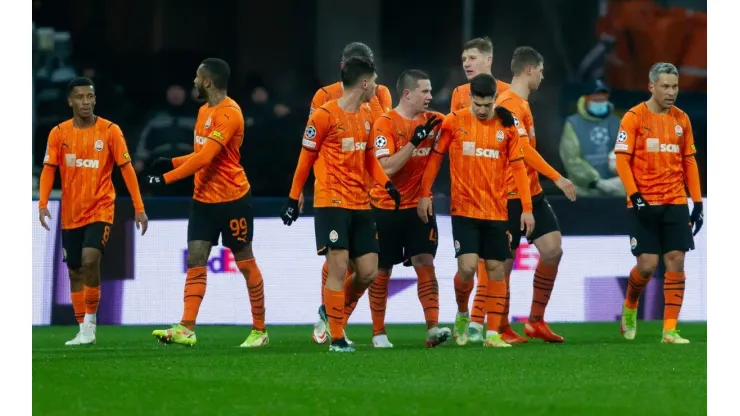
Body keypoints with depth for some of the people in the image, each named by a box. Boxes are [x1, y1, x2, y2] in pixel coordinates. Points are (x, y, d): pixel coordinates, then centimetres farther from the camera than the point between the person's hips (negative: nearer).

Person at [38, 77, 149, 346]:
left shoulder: (110, 131, -5)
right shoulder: (59, 133, 1)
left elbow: (127, 169, -4)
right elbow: (48, 170, -2)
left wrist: (139, 208, -9)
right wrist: (43, 204, -17)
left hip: (101, 210, -3)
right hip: (71, 214, 3)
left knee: (90, 261, -22)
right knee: (74, 271, 7)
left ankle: (91, 319, -6)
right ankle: (83, 330, 17)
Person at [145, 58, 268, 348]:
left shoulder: (229, 114, -18)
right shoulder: (204, 111, 11)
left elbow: (205, 157, -25)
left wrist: (166, 178, -25)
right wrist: (170, 163, 7)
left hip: (232, 199, -8)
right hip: (203, 199, 8)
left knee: (245, 263, 3)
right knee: (195, 261, -4)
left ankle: (259, 330, 13)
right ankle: (186, 329, -11)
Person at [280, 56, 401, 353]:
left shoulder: (366, 116, 12)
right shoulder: (325, 115, -10)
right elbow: (306, 158, -4)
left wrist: (387, 184, 2)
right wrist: (293, 199, -2)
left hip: (361, 205, 7)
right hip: (331, 203, -7)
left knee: (368, 271, 3)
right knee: (339, 268, -11)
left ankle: (333, 313, 26)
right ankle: (336, 338, -3)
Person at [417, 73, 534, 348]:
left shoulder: (506, 126, 2)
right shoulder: (453, 122, -2)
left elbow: (518, 167, 4)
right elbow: (435, 157, 4)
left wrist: (527, 208, 1)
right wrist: (424, 194, -2)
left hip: (497, 211, 2)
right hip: (464, 209, -2)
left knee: (496, 269, 3)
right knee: (467, 267, -14)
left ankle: (493, 333, 9)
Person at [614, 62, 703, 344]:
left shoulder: (681, 119, 9)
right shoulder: (634, 117, -4)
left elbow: (689, 162, 12)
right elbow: (622, 159, -7)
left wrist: (697, 202, 7)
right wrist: (635, 195, -16)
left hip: (676, 204, 4)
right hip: (645, 204, -4)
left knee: (675, 261, -5)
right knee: (647, 264, -6)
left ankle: (670, 330, -1)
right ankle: (630, 307, 25)